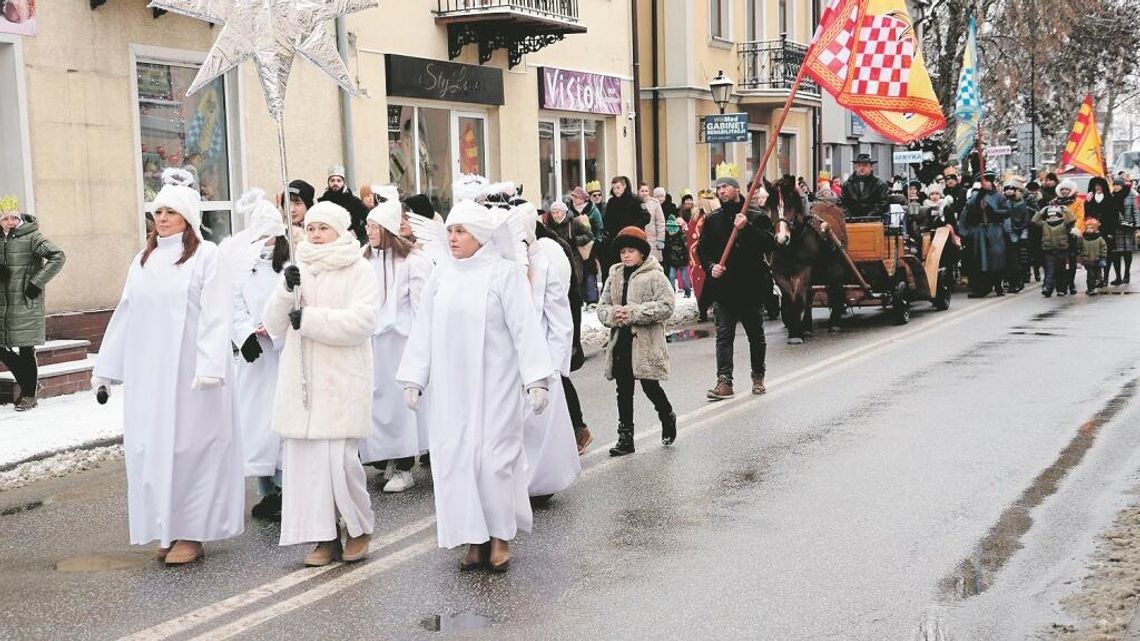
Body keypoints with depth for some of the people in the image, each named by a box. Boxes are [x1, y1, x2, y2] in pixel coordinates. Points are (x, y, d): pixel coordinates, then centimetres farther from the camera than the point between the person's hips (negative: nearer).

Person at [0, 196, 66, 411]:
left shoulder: (32, 237, -8)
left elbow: (58, 257, -16)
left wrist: (36, 282, -16)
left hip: (26, 303, -6)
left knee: (25, 349, -2)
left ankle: (29, 394, 10)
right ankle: (29, 383, 25)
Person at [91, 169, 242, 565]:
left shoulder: (206, 255, -4)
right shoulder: (144, 260, 14)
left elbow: (215, 316, -12)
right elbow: (125, 315, 16)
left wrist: (210, 367, -22)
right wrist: (105, 368, 15)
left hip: (189, 373, -6)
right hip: (147, 373, 6)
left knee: (189, 445, -3)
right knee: (150, 448, 7)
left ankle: (192, 532, 5)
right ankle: (166, 529, 17)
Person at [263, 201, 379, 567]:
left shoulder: (358, 270, 1)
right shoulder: (298, 271, 15)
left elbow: (362, 320, -13)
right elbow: (275, 325, 11)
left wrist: (310, 318, -15)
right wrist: (286, 292, -6)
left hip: (341, 381, -5)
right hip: (301, 381, 5)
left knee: (340, 458, -9)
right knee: (306, 458, 0)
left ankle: (359, 528, 12)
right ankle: (325, 536, 10)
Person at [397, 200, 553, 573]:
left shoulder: (504, 273, -6)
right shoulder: (440, 276, 7)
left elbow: (525, 329, -9)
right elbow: (424, 330, 10)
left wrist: (536, 380, -14)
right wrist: (413, 379, 7)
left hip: (494, 385, -4)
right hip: (450, 388, 4)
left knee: (494, 455, -3)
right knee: (455, 457, 4)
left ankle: (500, 538, 13)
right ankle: (474, 539, 15)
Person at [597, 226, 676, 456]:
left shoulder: (654, 276, -6)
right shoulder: (614, 277, 11)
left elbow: (666, 305, -15)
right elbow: (602, 307, 12)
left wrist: (634, 312, -19)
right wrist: (613, 314, -11)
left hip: (646, 343, -5)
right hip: (621, 341, 5)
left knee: (650, 386, 2)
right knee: (623, 391, 8)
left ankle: (668, 418, 31)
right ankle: (625, 437, 14)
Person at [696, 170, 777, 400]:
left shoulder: (757, 217, 0)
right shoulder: (712, 220, 10)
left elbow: (770, 244, -11)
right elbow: (702, 249, 13)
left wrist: (747, 228, -21)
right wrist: (711, 266, -6)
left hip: (752, 287, -2)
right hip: (723, 288, 2)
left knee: (756, 336, 10)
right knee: (723, 336, -6)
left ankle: (758, 377, 26)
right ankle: (724, 381, -8)